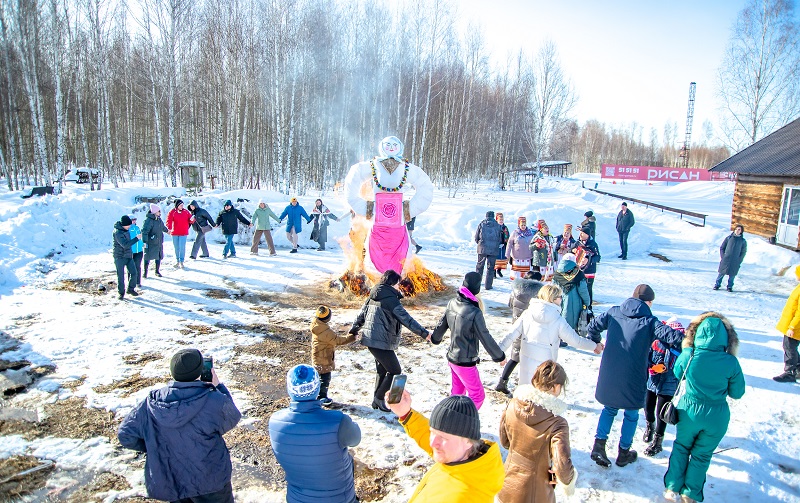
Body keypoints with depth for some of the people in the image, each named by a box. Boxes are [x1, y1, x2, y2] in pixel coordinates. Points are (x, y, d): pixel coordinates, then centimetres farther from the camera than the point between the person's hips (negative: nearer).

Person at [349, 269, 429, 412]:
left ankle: (376, 400, 27)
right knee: (395, 371, 3)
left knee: (382, 371, 21)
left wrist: (353, 330, 28)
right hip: (382, 342, -9)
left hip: (371, 340, 9)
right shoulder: (391, 299, -15)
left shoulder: (373, 297, 11)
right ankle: (379, 398, 7)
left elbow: (361, 315, 18)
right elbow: (406, 319, -18)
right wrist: (424, 333, -18)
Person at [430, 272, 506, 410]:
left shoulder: (452, 304, -5)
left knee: (457, 391, 23)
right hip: (465, 363, -8)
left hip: (452, 357, 8)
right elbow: (485, 338, -18)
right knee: (477, 396, 7)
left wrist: (435, 338, 31)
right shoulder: (475, 313, -27)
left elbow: (442, 324, 10)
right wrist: (500, 356, -3)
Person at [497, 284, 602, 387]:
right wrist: (594, 346, 17)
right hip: (544, 364, -4)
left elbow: (511, 334, 0)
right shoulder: (558, 320, -10)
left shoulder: (527, 314, -1)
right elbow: (575, 340, 1)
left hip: (526, 361, 4)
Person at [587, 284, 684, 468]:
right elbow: (672, 336, -21)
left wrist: (596, 343, 28)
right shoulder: (649, 322, -11)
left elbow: (593, 326, 11)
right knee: (631, 414, 18)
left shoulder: (614, 313, 2)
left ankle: (599, 445, 13)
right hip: (633, 378, -3)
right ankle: (624, 453, 28)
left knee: (609, 409, 23)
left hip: (609, 375, 4)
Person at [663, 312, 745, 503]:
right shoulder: (731, 362, -17)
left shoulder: (688, 355, -16)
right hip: (716, 417, 0)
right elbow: (737, 393, -4)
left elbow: (677, 373, 4)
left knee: (681, 447, 23)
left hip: (689, 411, 0)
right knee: (702, 455, 19)